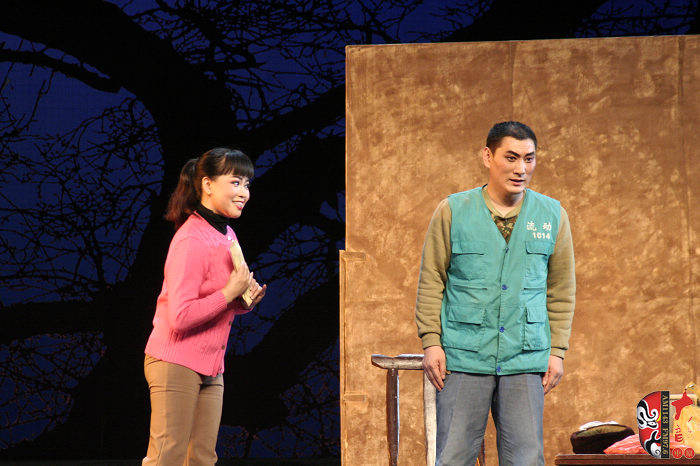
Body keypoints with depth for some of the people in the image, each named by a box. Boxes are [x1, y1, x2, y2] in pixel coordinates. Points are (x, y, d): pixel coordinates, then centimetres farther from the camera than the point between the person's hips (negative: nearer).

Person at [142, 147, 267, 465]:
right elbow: (181, 316, -24)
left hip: (209, 367, 9)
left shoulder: (226, 235, 11)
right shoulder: (191, 240, -18)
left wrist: (244, 301, 0)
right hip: (176, 364, -9)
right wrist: (230, 293, -21)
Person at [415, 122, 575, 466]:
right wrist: (431, 342, -1)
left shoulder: (553, 216, 6)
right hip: (464, 357, -1)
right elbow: (431, 282, 5)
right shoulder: (452, 212, 1)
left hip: (525, 360, 2)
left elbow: (561, 291, 12)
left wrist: (557, 351, 7)